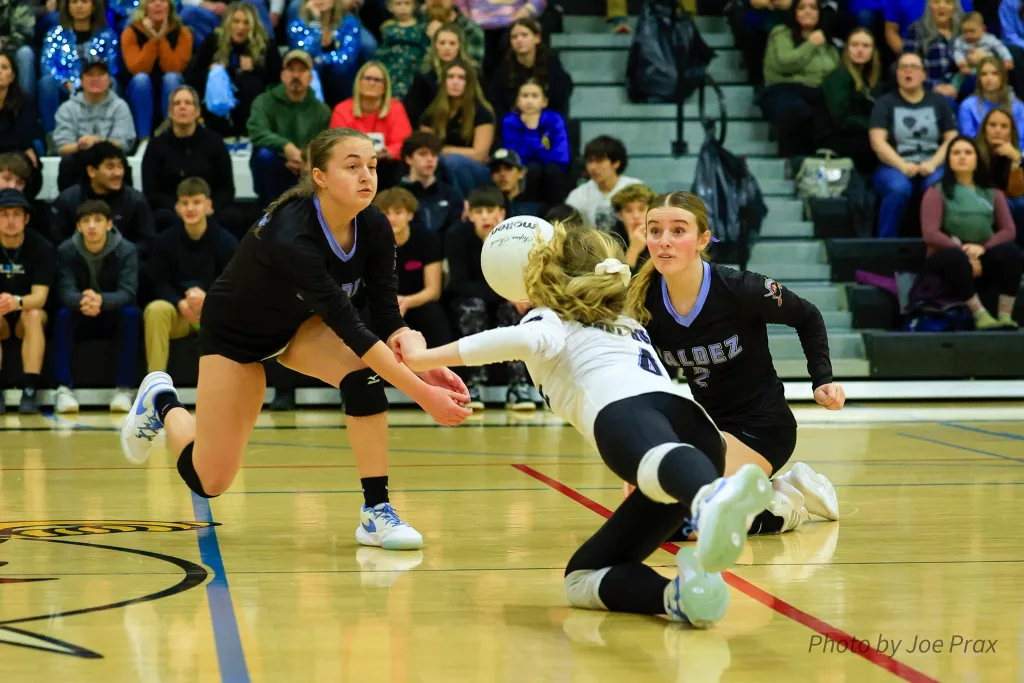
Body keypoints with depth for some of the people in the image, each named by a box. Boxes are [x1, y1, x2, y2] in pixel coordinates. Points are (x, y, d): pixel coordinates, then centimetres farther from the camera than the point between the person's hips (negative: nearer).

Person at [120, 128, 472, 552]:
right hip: (234, 331, -5)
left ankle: (376, 512, -18)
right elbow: (346, 325, -42)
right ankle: (163, 404, 31)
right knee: (209, 481, 0)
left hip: (300, 323, 5)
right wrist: (421, 394, -45)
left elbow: (385, 315, -19)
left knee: (364, 373, -29)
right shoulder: (290, 233, -40)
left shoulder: (374, 228, -20)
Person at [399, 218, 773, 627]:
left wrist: (423, 358, 7)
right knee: (582, 578, 10)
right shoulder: (629, 326, 43)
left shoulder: (547, 320, 27)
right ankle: (679, 595, -20)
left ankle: (715, 498, -75)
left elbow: (528, 338, 1)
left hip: (626, 409, -5)